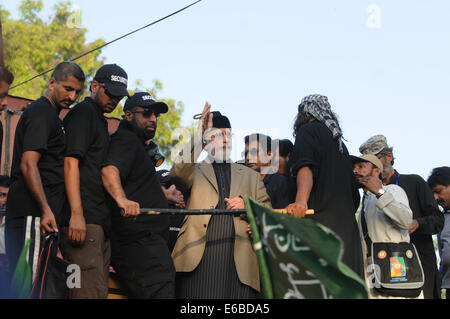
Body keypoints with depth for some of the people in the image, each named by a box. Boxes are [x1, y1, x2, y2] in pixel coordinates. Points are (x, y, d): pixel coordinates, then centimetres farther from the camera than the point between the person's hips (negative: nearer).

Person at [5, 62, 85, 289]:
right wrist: (46, 209, -22)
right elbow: (28, 164, -18)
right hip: (33, 211, -10)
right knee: (29, 280, -12)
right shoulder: (41, 113, -7)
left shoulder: (48, 115, 23)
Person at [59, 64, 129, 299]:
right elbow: (70, 162, -13)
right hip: (84, 218, -10)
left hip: (98, 221, 10)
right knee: (90, 292, -17)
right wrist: (77, 214, -22)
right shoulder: (83, 112, -2)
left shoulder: (99, 120, 26)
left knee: (99, 290, 6)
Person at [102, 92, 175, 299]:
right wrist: (122, 199, -42)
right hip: (140, 243, -11)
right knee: (158, 294, -22)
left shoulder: (137, 145, 29)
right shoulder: (125, 138, -4)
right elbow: (109, 170, -26)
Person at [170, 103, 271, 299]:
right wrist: (199, 135, -13)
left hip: (239, 260, 2)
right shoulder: (195, 171, 20)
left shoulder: (250, 176, 27)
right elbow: (177, 172, -5)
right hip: (199, 256, -2)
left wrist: (247, 206, 0)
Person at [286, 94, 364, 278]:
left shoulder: (308, 130, 4)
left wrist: (300, 201, -32)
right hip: (348, 226, 8)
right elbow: (355, 196, 26)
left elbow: (305, 167, -17)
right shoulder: (339, 142, 27)